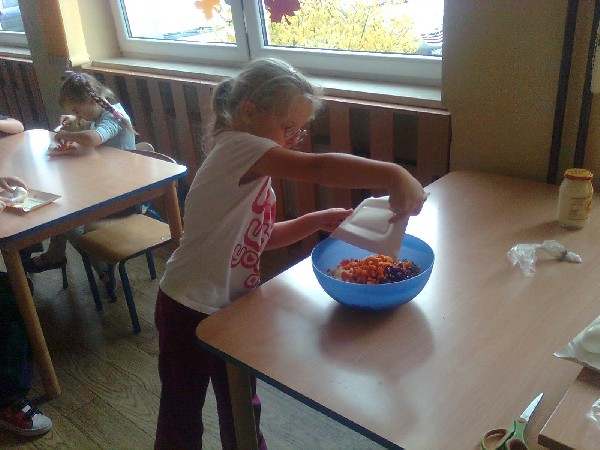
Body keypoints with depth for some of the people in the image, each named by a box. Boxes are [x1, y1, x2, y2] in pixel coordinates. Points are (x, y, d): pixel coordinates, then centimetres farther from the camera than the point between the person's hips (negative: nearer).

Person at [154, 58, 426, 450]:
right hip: (190, 311, -8)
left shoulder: (255, 166, 6)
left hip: (231, 306, 8)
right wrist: (394, 175, -42)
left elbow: (258, 236, 10)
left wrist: (316, 221, 0)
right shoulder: (239, 147, -23)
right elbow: (318, 168, -39)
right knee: (182, 417, 16)